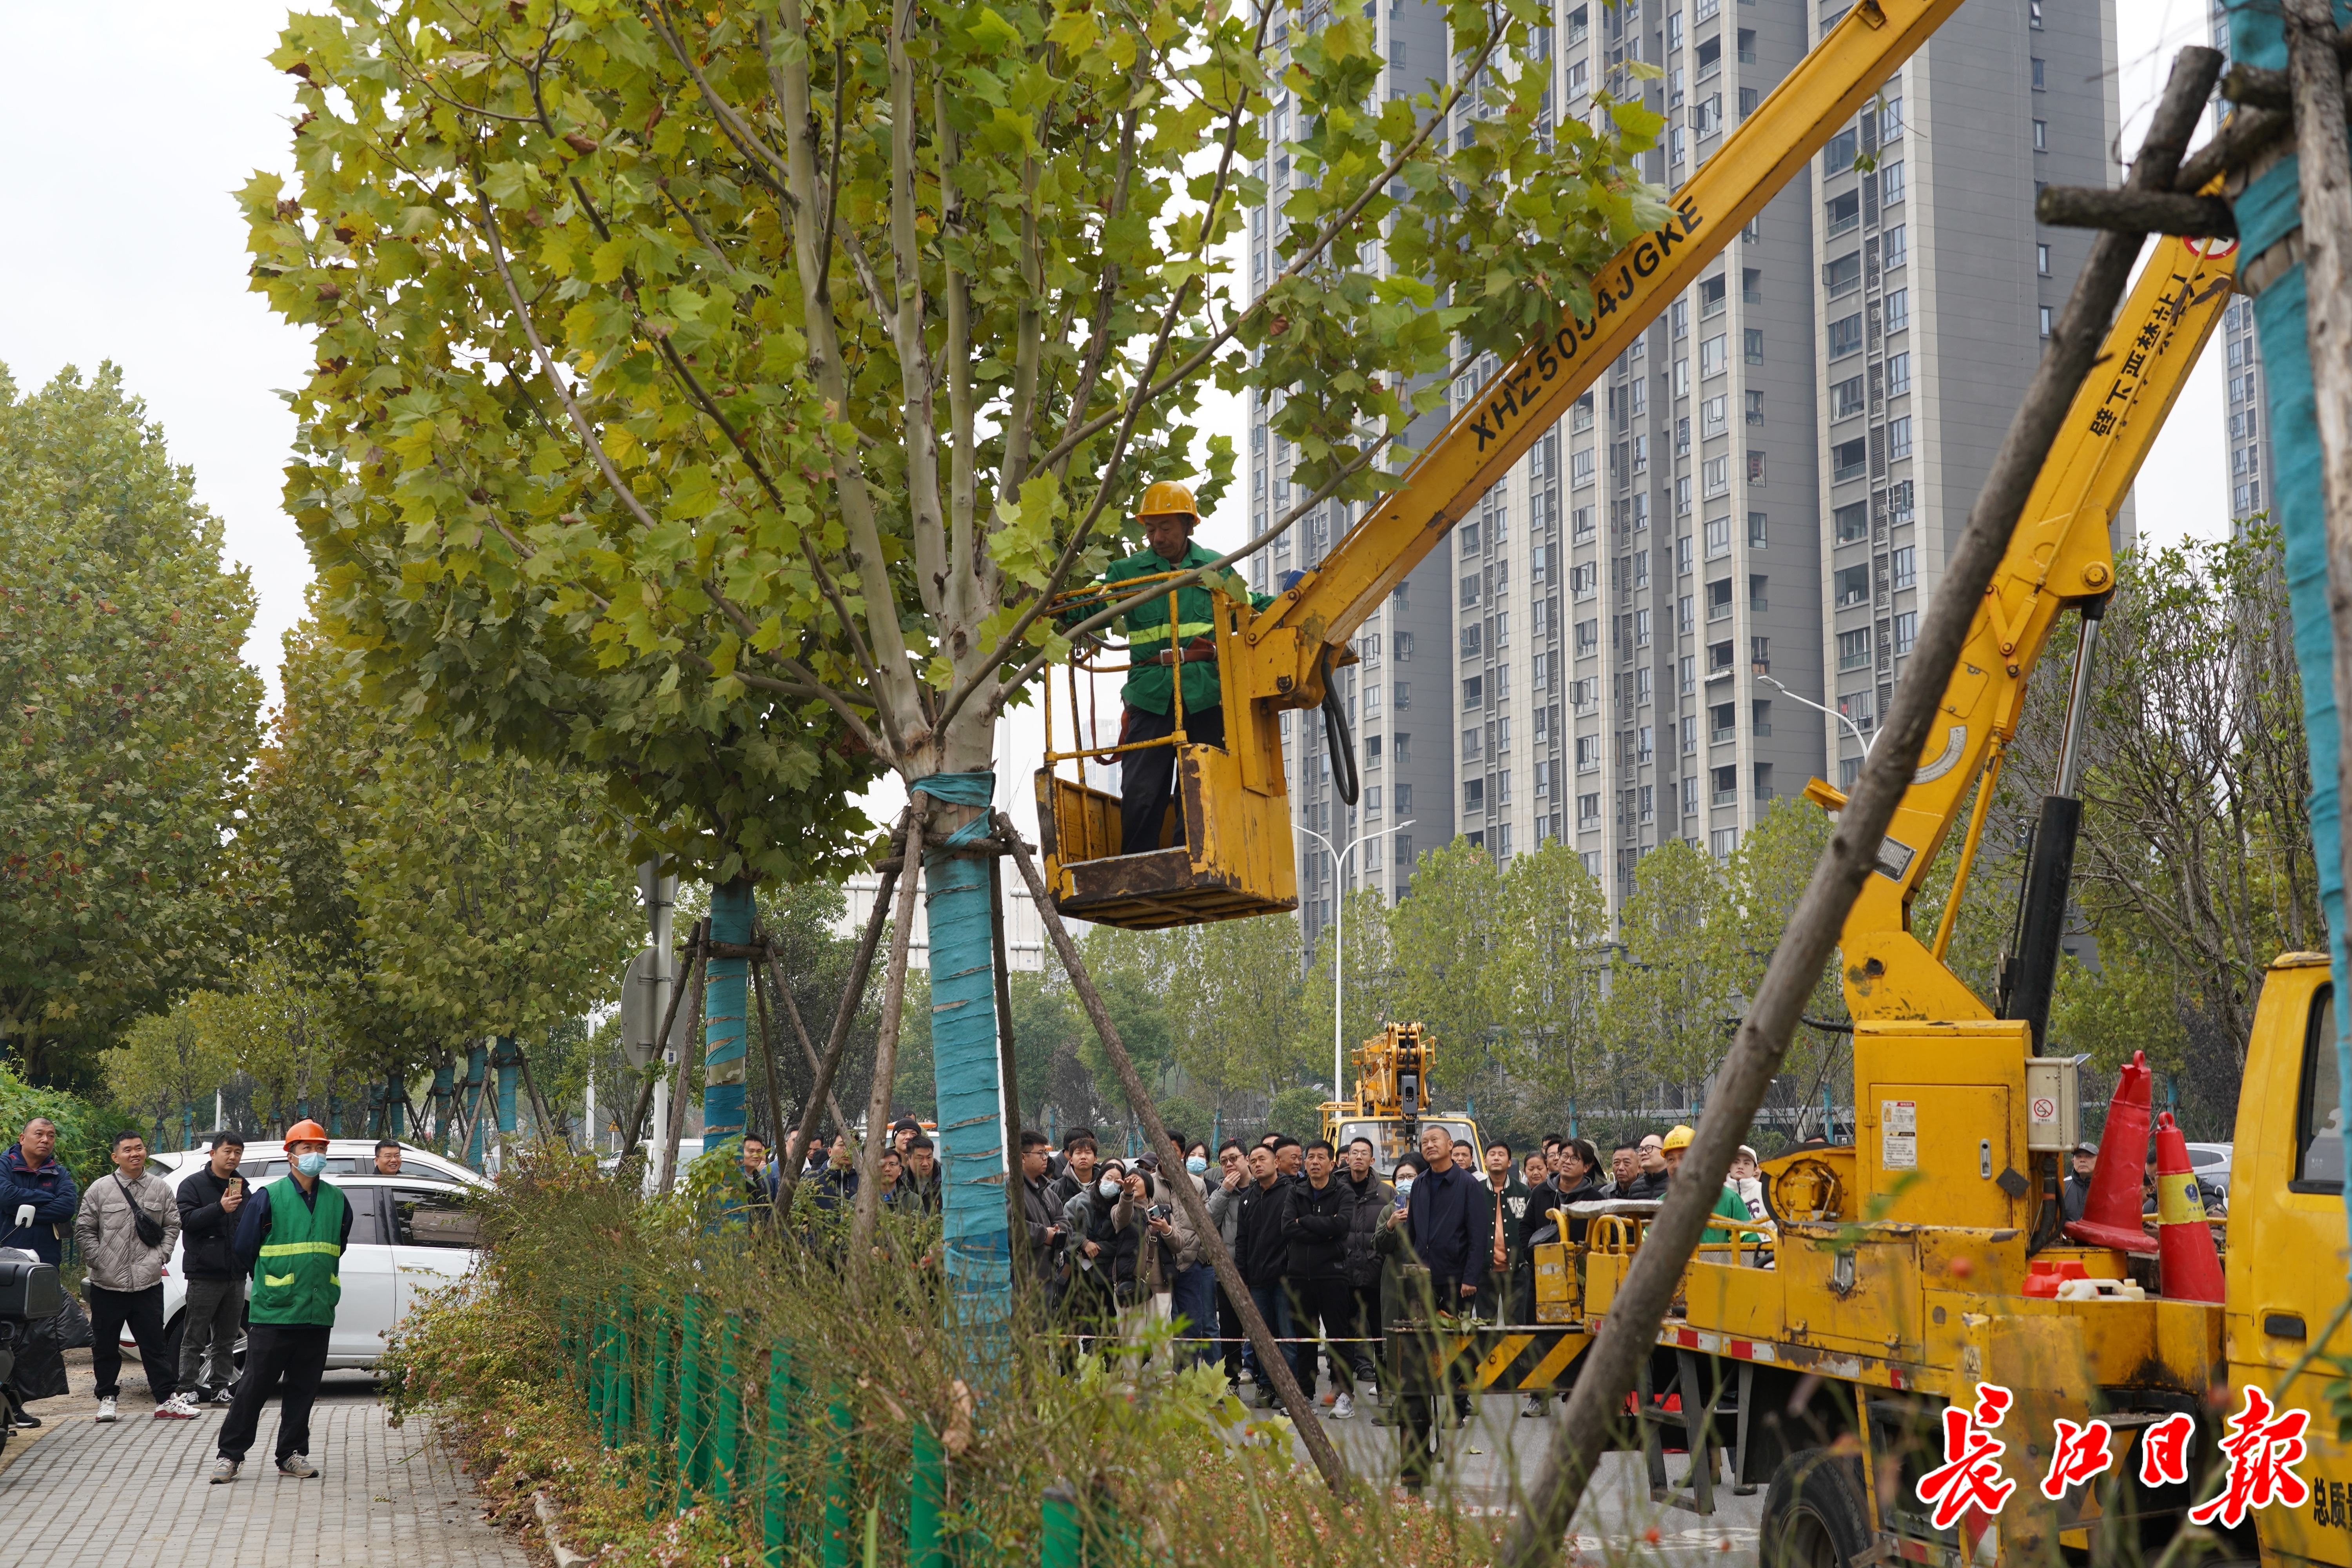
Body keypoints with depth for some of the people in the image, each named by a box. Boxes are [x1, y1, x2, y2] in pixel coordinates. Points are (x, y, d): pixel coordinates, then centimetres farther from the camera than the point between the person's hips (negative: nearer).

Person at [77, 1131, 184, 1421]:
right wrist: (99, 1260, -7)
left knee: (154, 1344, 3)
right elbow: (84, 1230, 2)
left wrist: (161, 1256, -2)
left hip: (149, 1282, 0)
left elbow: (172, 1226, 10)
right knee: (105, 1346, 8)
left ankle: (166, 1400, 7)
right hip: (107, 1284, 0)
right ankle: (107, 1399, 21)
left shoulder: (161, 1188, 5)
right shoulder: (100, 1189, -1)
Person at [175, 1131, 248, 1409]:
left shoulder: (242, 1187, 18)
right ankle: (188, 1388, 1)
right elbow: (187, 1220, -14)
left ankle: (220, 1385, 13)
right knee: (195, 1338, -3)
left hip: (235, 1274, 6)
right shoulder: (194, 1185, 0)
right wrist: (220, 1208, -26)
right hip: (204, 1273, -6)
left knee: (226, 1338, 8)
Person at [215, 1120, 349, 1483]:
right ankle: (230, 1455, 6)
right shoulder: (268, 1197, -4)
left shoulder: (336, 1201, 9)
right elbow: (245, 1250, 4)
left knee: (304, 1388, 8)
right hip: (273, 1313, -4)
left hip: (318, 1314, 4)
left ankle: (293, 1455, 17)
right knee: (255, 1386, -2)